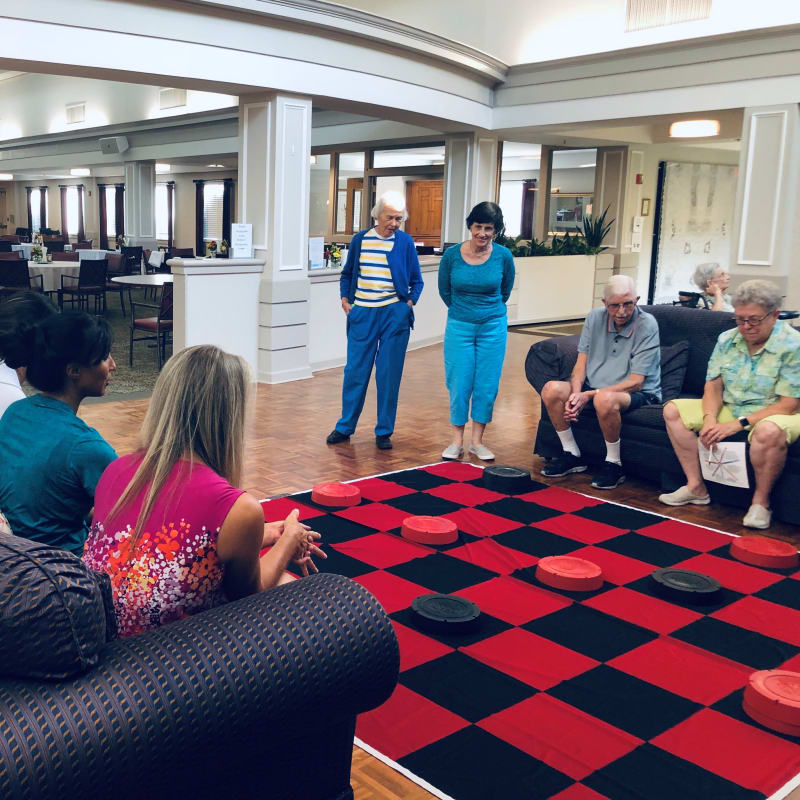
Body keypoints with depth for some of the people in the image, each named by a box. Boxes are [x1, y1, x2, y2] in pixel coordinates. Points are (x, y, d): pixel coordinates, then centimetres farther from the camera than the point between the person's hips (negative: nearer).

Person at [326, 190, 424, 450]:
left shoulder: (405, 242, 2)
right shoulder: (360, 239, 6)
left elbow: (416, 281, 9)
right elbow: (347, 274, 17)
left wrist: (410, 302, -7)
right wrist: (345, 299, 3)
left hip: (395, 314, -1)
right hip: (362, 313, 2)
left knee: (389, 375, 2)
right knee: (355, 372, 5)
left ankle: (384, 431, 13)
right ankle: (345, 427, 17)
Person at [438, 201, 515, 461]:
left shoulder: (503, 256, -7)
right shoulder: (452, 255, -9)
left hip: (493, 327, 0)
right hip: (459, 326, 0)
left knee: (486, 385, 4)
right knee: (459, 384, 1)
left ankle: (477, 441, 16)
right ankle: (457, 441, 14)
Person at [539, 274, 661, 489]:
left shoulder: (647, 325, -14)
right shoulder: (594, 318, 2)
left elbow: (635, 382, -17)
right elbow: (581, 363, 4)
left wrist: (589, 395, -22)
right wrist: (576, 393, -18)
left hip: (638, 393, -5)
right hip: (594, 386, 6)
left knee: (605, 399, -39)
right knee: (551, 389, -19)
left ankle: (613, 464, -17)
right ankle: (572, 455, -2)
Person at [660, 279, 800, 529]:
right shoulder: (727, 339, 2)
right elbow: (713, 387, 3)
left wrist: (738, 424, -26)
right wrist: (710, 419, -19)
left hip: (773, 413, -6)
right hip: (730, 409, 7)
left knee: (768, 431, -42)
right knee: (673, 410, -5)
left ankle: (760, 501, -17)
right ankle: (696, 487, -4)